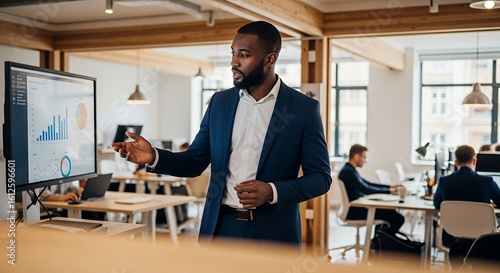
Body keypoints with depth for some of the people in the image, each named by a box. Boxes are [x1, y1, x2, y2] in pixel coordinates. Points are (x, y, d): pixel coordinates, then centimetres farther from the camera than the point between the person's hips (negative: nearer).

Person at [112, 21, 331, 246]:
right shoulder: (220, 102, 5)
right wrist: (154, 157, -11)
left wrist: (272, 192, -19)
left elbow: (320, 177, -5)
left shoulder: (304, 108, -6)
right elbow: (195, 162, 7)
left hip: (273, 235, -3)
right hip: (221, 228, 3)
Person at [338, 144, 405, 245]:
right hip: (354, 211, -11)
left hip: (356, 207, 11)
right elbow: (366, 190, -26)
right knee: (398, 218, -15)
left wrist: (390, 186, 14)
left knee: (386, 210, 30)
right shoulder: (348, 171, -19)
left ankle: (377, 240, 28)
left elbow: (368, 184, 21)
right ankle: (377, 243, 2)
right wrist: (389, 191, -19)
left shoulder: (350, 170, 14)